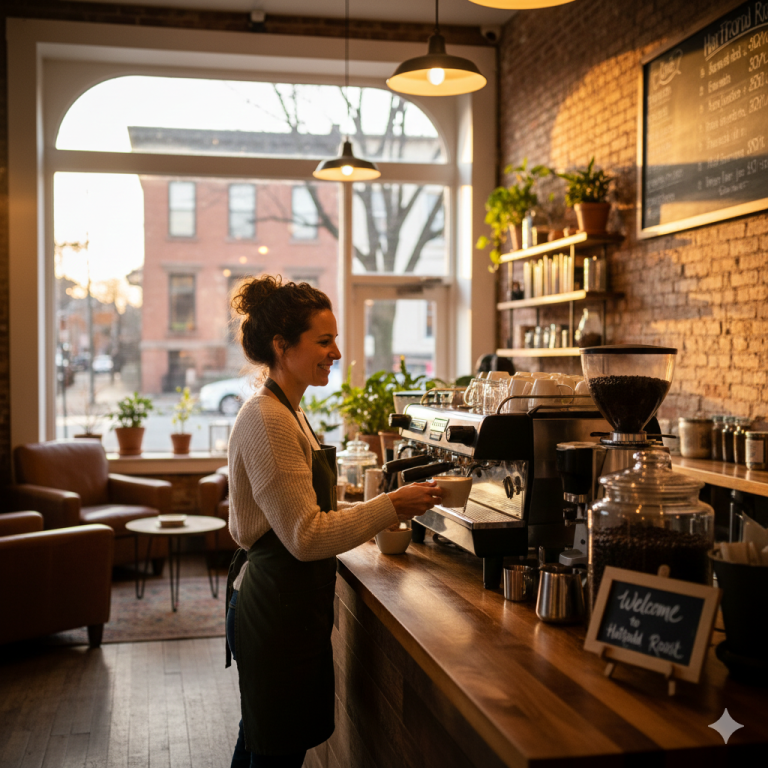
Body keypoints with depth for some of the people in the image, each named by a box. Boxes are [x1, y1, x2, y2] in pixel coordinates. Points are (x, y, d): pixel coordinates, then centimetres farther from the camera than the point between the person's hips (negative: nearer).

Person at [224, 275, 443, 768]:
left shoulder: (287, 413, 12)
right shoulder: (267, 422, -21)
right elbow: (306, 537, -23)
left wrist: (384, 511, 9)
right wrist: (390, 508, -18)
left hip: (282, 605, 10)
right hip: (278, 611, -10)